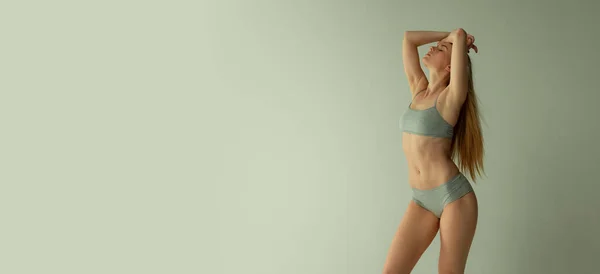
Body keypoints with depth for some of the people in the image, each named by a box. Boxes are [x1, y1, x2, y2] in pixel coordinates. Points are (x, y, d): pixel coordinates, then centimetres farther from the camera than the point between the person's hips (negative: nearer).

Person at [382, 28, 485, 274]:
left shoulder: (451, 96, -7)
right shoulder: (418, 89, 11)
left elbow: (461, 34, -14)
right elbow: (408, 38, 15)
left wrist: (457, 39, 7)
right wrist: (446, 36, 16)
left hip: (454, 195, -6)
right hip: (422, 199, 6)